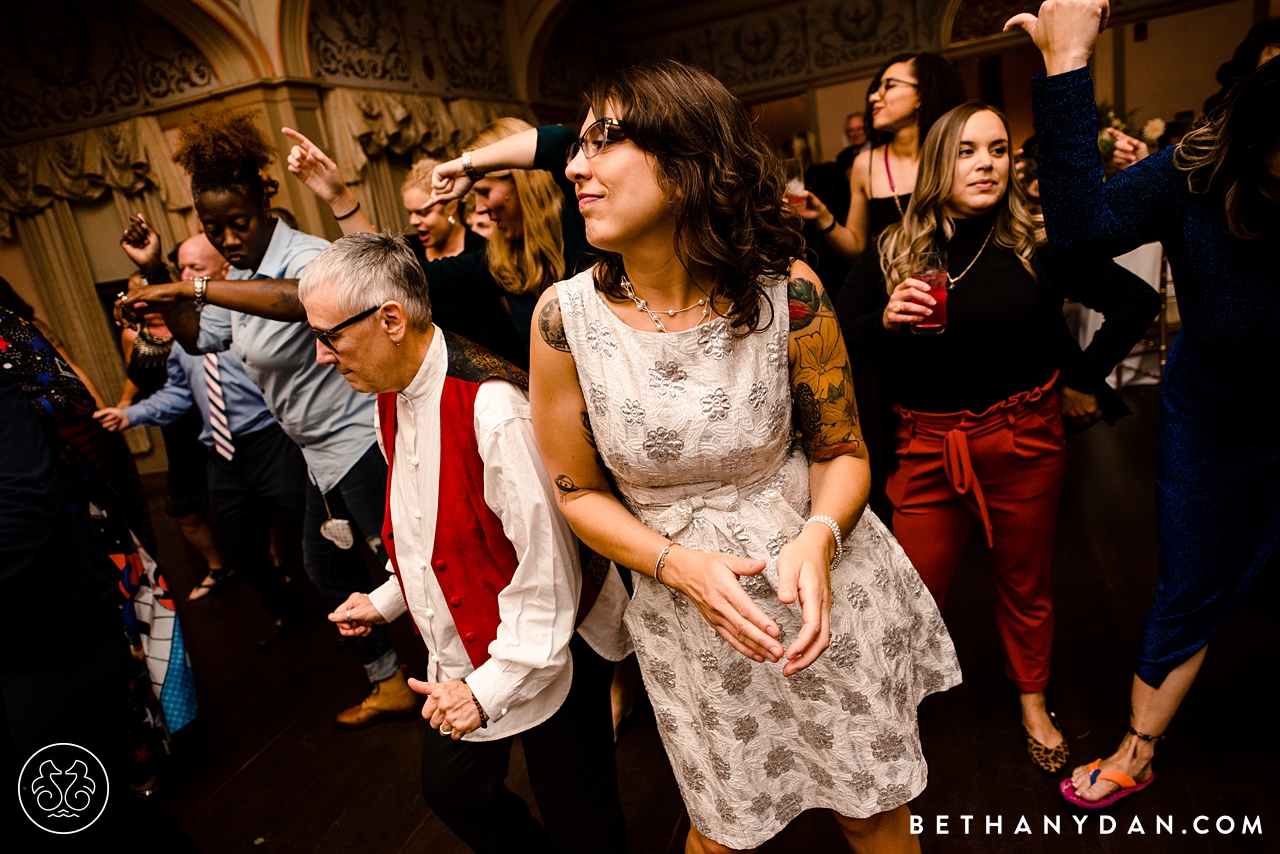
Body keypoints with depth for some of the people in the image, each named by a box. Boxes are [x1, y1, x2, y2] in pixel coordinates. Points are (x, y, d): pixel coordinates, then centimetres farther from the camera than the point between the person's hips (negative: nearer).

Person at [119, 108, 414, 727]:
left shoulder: (305, 255, -18)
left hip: (358, 438, -11)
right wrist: (156, 276, 9)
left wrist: (193, 287, -40)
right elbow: (199, 337, 22)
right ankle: (389, 683, 37)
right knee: (325, 565, 20)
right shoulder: (240, 278, 11)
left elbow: (299, 299, -42)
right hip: (319, 450, 11)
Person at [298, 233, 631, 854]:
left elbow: (546, 564, -26)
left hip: (543, 656, -8)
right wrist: (389, 600, 13)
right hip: (463, 657, 8)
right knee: (450, 790, 24)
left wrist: (491, 689, -20)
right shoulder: (391, 399, 1)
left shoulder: (493, 408, -29)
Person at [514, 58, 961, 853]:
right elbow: (579, 492, -5)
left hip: (819, 584, 0)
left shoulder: (786, 289, -17)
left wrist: (819, 539, -26)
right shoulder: (566, 316, -15)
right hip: (687, 608, 1)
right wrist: (681, 566, -20)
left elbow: (841, 451, -5)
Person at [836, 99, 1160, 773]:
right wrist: (884, 320, -22)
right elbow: (833, 340, -5)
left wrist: (1084, 381, 3)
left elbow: (1138, 300, 3)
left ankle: (1033, 704, 41)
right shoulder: (893, 250, -2)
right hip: (927, 446, 0)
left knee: (1025, 583, 16)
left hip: (1024, 440, 1)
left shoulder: (1037, 243, -4)